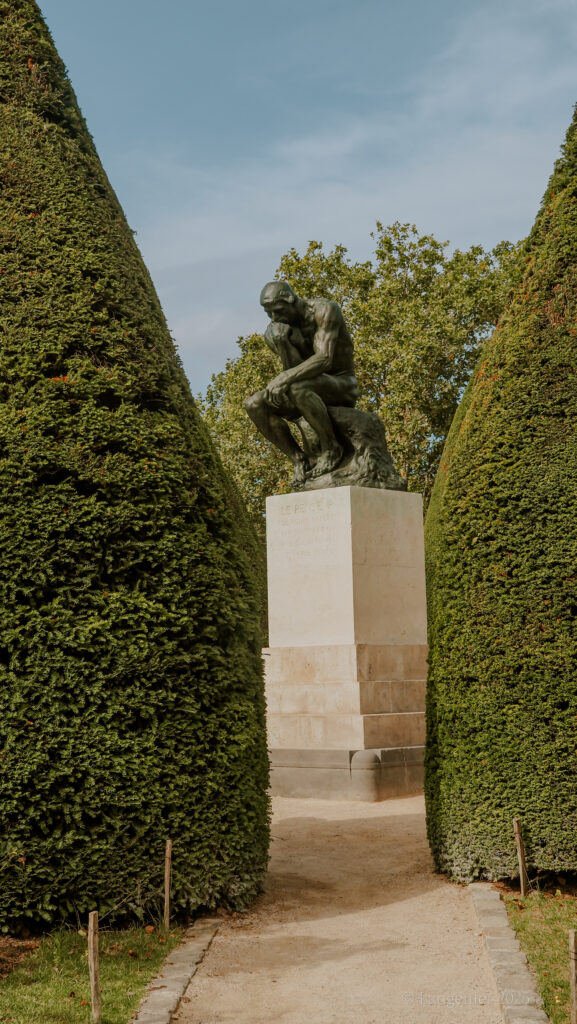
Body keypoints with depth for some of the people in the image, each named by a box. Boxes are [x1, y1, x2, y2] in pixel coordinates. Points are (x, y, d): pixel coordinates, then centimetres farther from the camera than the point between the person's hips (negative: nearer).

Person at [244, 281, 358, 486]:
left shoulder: (324, 310, -17)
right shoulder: (277, 329, -1)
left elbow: (324, 359, -28)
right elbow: (296, 370, -10)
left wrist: (284, 378, -35)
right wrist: (281, 343, -27)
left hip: (342, 385, -6)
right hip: (312, 389, 6)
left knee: (298, 389, -38)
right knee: (254, 404, -15)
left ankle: (331, 448, -21)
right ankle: (298, 459, -10)